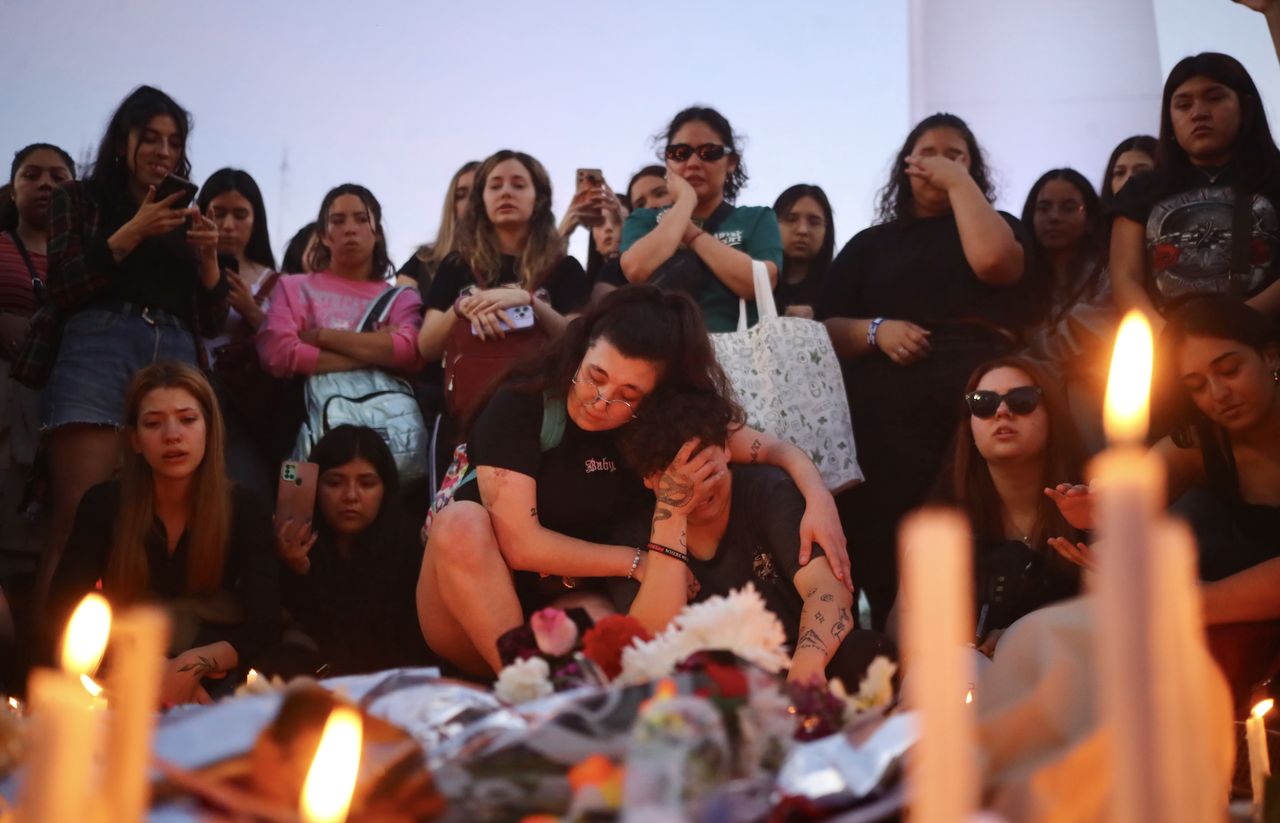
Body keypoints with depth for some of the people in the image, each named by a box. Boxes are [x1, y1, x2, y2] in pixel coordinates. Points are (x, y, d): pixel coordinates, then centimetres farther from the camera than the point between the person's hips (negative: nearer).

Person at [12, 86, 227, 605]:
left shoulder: (187, 219, 24)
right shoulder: (80, 199, 16)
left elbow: (211, 321, 19)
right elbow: (63, 287, 1)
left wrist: (209, 256, 3)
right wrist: (132, 232, -7)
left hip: (175, 362, 3)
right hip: (97, 353, -3)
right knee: (78, 520, -17)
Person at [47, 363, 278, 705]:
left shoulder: (244, 510, -5)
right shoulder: (103, 505, -5)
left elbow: (263, 623, -14)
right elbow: (62, 613, -11)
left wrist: (193, 667, -34)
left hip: (214, 689, 0)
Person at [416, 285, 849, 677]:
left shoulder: (664, 419, -9)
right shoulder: (520, 407, -19)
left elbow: (773, 448, -3)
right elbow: (520, 543, -23)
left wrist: (818, 496, -23)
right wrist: (637, 563, -17)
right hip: (473, 621, 0)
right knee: (462, 521, -33)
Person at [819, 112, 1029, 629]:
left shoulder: (995, 228, 18)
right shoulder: (870, 244, 22)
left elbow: (993, 262, -8)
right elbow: (825, 330, 12)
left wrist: (959, 184, 2)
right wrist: (876, 330, -8)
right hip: (885, 418, 1)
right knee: (886, 555, -6)